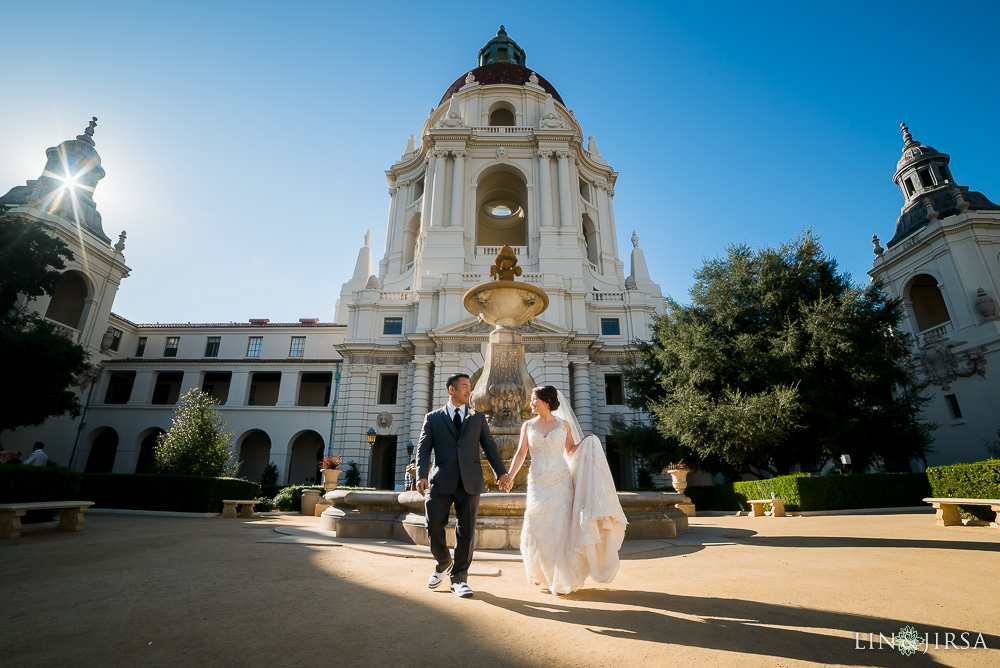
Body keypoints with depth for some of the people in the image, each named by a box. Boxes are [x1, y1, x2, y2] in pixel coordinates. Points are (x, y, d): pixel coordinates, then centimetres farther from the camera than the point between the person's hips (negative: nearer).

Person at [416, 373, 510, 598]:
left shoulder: (478, 418, 14)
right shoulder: (433, 418, 10)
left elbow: (490, 446, 8)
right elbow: (423, 449, 3)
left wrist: (500, 472, -4)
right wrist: (422, 475, -12)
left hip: (470, 482, 1)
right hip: (441, 482, -1)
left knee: (467, 531, 2)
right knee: (434, 527, -2)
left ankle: (459, 578, 18)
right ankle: (443, 563, 28)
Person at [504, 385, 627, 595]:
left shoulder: (564, 424, 4)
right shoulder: (528, 426, 6)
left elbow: (570, 450, 11)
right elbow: (520, 453, 3)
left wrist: (586, 442, -5)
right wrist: (509, 476, -7)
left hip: (561, 482, -1)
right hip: (538, 483, 2)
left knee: (561, 527, -3)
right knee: (538, 529, 2)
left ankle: (563, 579, 15)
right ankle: (545, 576, 26)